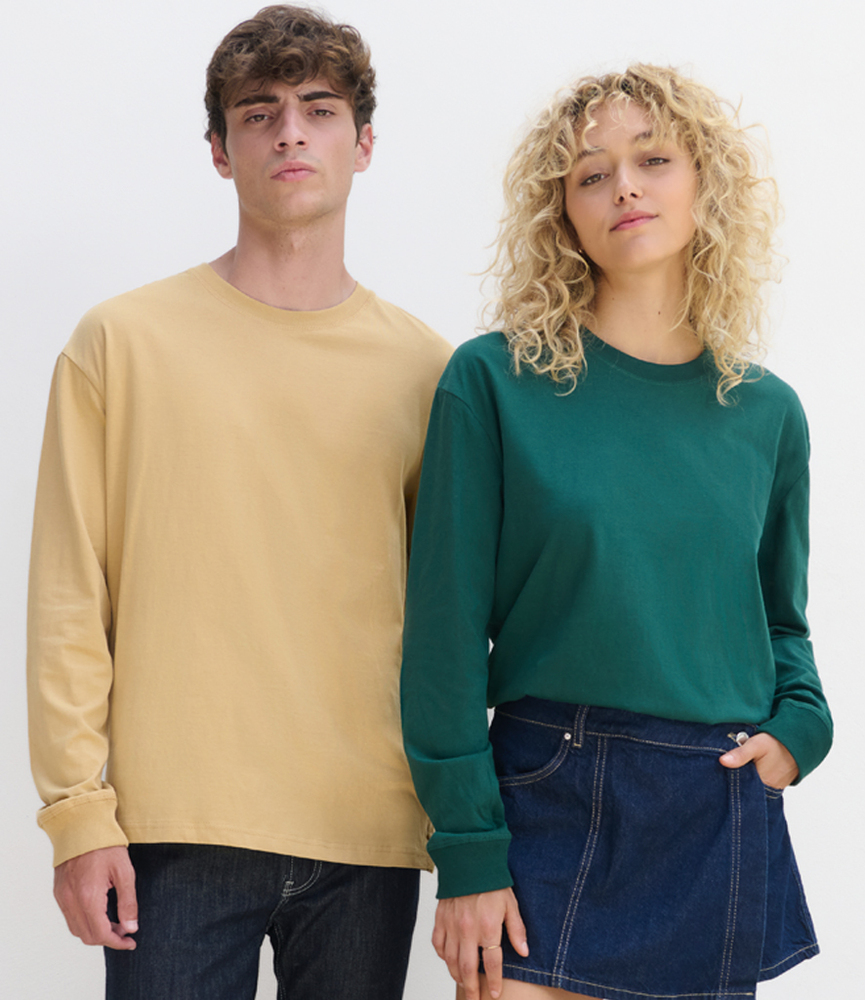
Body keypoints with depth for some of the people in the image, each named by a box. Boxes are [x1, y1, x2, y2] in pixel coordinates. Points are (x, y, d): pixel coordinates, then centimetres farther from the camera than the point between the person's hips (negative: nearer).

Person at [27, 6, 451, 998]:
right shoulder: (122, 342, 2)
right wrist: (78, 810, -6)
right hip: (177, 831, -2)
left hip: (368, 838, 2)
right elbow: (68, 605, 1)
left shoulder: (427, 367, 8)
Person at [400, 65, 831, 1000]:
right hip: (553, 812, -3)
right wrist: (466, 850, -9)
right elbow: (448, 628, -5)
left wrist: (800, 724, -1)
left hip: (726, 826, 4)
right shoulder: (497, 381, -3)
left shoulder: (765, 412, 8)